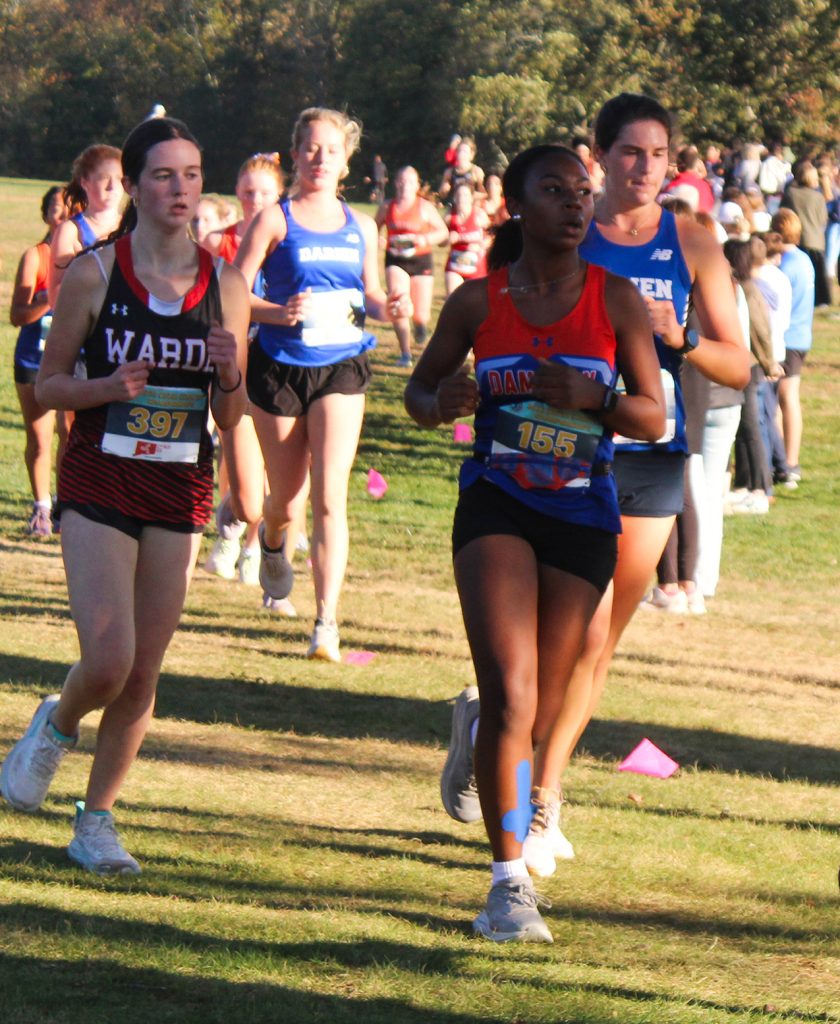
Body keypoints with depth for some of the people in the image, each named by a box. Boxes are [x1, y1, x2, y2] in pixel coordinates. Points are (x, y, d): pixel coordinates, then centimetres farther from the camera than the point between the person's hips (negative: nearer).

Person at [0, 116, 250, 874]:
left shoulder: (225, 285, 3)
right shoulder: (94, 274, -5)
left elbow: (231, 418, 9)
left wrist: (230, 375, -12)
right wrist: (109, 386, -17)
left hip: (181, 496, 3)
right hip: (99, 487, -3)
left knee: (143, 677, 4)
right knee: (107, 660, -15)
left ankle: (96, 820, 21)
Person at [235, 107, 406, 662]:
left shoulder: (360, 226, 8)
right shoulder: (275, 220, -4)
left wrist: (385, 307, -4)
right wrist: (278, 312, -25)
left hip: (341, 369, 2)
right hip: (280, 367, -1)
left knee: (330, 498, -13)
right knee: (287, 501, 9)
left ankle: (327, 623, -14)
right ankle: (273, 541, 48)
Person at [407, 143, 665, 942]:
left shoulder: (615, 301, -2)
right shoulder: (478, 302, -2)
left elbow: (654, 417, 0)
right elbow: (419, 388, 10)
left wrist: (592, 397, -20)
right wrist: (443, 403, -14)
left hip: (582, 519, 2)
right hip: (495, 506, -2)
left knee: (538, 716, 10)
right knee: (510, 697, -17)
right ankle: (510, 882, -12)